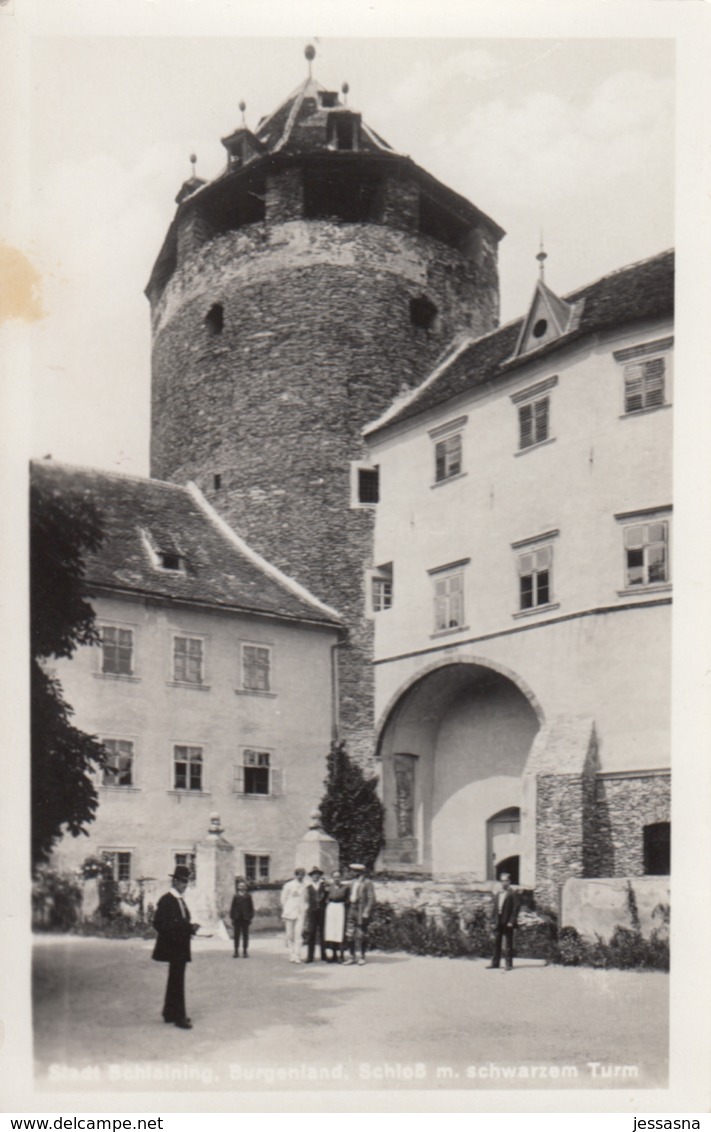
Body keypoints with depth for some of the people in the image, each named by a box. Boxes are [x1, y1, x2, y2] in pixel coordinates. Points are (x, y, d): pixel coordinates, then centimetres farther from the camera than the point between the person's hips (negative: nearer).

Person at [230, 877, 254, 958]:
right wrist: (232, 917, -1)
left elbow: (251, 907, 3)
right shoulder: (235, 897, 5)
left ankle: (245, 951, 9)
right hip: (237, 918, 1)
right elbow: (232, 908, 5)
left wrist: (250, 917, -3)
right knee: (237, 935, 3)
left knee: (245, 935, 3)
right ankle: (236, 951, 8)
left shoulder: (248, 897, 3)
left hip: (245, 918, 0)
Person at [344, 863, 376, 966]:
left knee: (361, 935, 0)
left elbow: (371, 898, -11)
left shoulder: (367, 882, -8)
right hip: (352, 910, 7)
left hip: (361, 912, -7)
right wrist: (348, 909, 10)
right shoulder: (353, 882, 14)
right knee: (350, 935, 6)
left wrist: (366, 913, -16)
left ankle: (362, 957, 11)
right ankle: (352, 956, 15)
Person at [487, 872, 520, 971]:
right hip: (498, 922, 6)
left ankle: (508, 964, 4)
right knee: (496, 942, 8)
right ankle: (495, 963, 14)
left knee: (508, 944, -1)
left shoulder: (513, 894, -4)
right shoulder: (498, 894, 15)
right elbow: (495, 908, 15)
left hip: (507, 923, -6)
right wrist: (494, 921, 8)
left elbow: (516, 908, -9)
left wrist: (511, 921, -15)